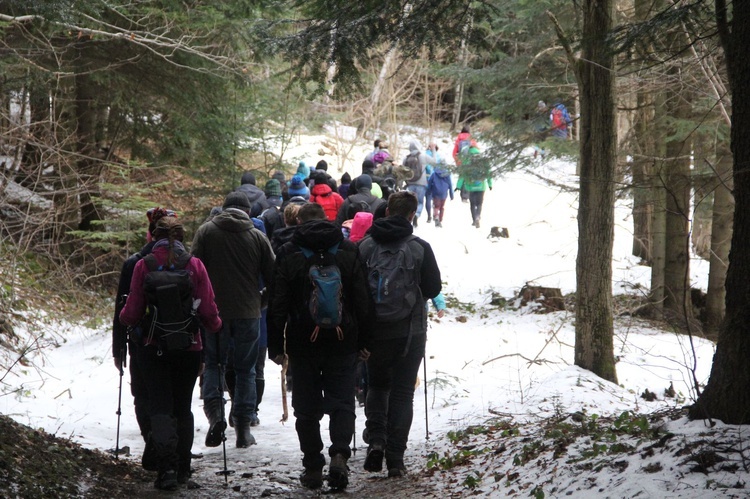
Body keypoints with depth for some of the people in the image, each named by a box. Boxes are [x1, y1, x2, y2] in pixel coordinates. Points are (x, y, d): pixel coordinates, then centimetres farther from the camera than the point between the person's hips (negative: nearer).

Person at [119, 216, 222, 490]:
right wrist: (216, 325, 17)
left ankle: (166, 466, -17)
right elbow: (208, 311, -5)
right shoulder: (194, 265, -6)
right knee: (183, 408, 15)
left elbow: (132, 313, -5)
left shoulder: (143, 265, -7)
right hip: (189, 347, 1)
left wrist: (123, 317, 18)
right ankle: (182, 469, 22)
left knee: (160, 406, 1)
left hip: (153, 348, -1)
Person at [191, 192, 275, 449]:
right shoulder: (257, 237, 3)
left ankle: (215, 412, -12)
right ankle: (243, 427, 8)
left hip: (214, 311, 0)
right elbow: (272, 276, 6)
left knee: (213, 363, 11)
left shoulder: (206, 232, 0)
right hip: (248, 312, 1)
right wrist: (262, 301, 22)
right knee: (245, 369, 10)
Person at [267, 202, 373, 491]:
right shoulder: (348, 251, 4)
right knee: (341, 402, 5)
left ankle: (313, 467, 9)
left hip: (303, 342, -1)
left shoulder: (288, 254, -2)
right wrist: (363, 341, 11)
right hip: (342, 340, 1)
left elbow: (277, 305, -4)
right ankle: (339, 454, -17)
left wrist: (275, 346, 2)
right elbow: (362, 301, 5)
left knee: (307, 407, 7)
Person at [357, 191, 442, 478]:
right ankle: (395, 459, 2)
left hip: (374, 330, 2)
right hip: (410, 330, -1)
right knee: (402, 392, 5)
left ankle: (376, 439, -1)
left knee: (377, 385, 20)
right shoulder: (420, 248, -9)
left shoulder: (365, 246, -5)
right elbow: (434, 288, -4)